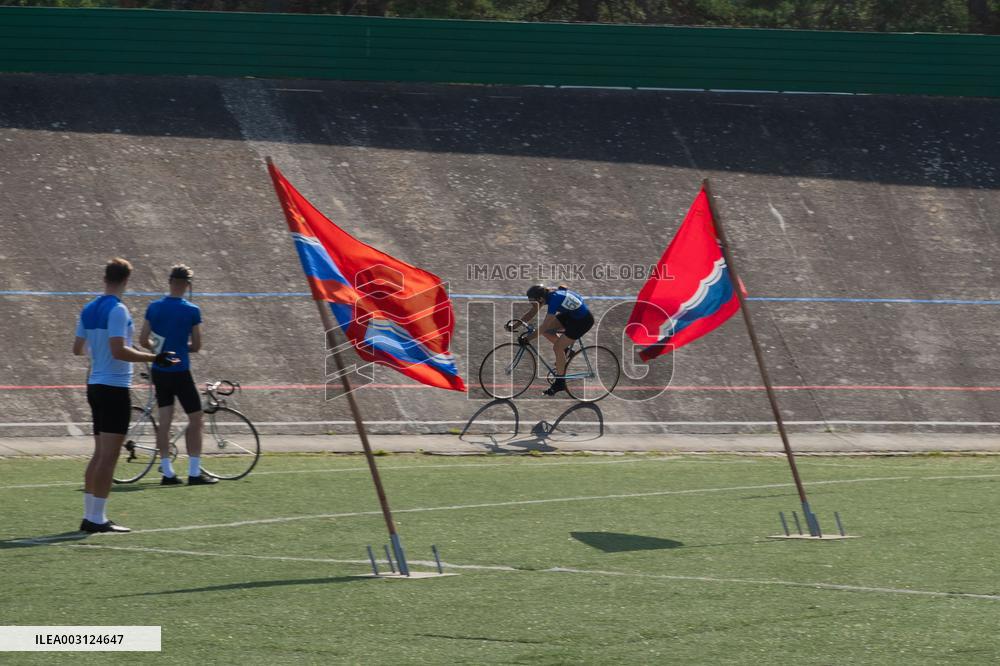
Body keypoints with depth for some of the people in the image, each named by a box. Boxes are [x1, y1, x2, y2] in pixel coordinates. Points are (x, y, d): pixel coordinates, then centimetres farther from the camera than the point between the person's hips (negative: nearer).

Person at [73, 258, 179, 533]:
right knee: (108, 456, -7)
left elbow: (78, 348, 16)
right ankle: (98, 519, -8)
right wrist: (154, 358, -22)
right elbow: (119, 351, -23)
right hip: (114, 388, -9)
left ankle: (90, 516, 14)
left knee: (100, 454, 13)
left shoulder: (89, 309, 10)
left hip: (95, 385, 9)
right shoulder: (117, 310, -15)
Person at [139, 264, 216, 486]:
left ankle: (167, 472, 7)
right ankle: (194, 473, -1)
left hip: (159, 372, 5)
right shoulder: (192, 311, -10)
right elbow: (196, 346, -6)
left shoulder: (154, 307, 1)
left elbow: (143, 340, 3)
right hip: (180, 372, -5)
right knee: (196, 419, 3)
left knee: (164, 421, 8)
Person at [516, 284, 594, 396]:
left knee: (557, 347, -10)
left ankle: (560, 383, 2)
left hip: (583, 320, -9)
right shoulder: (545, 294, -8)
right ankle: (565, 351, 18)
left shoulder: (554, 299, -32)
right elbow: (532, 312, 1)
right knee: (547, 330, -1)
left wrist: (527, 339, -28)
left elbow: (544, 327, -32)